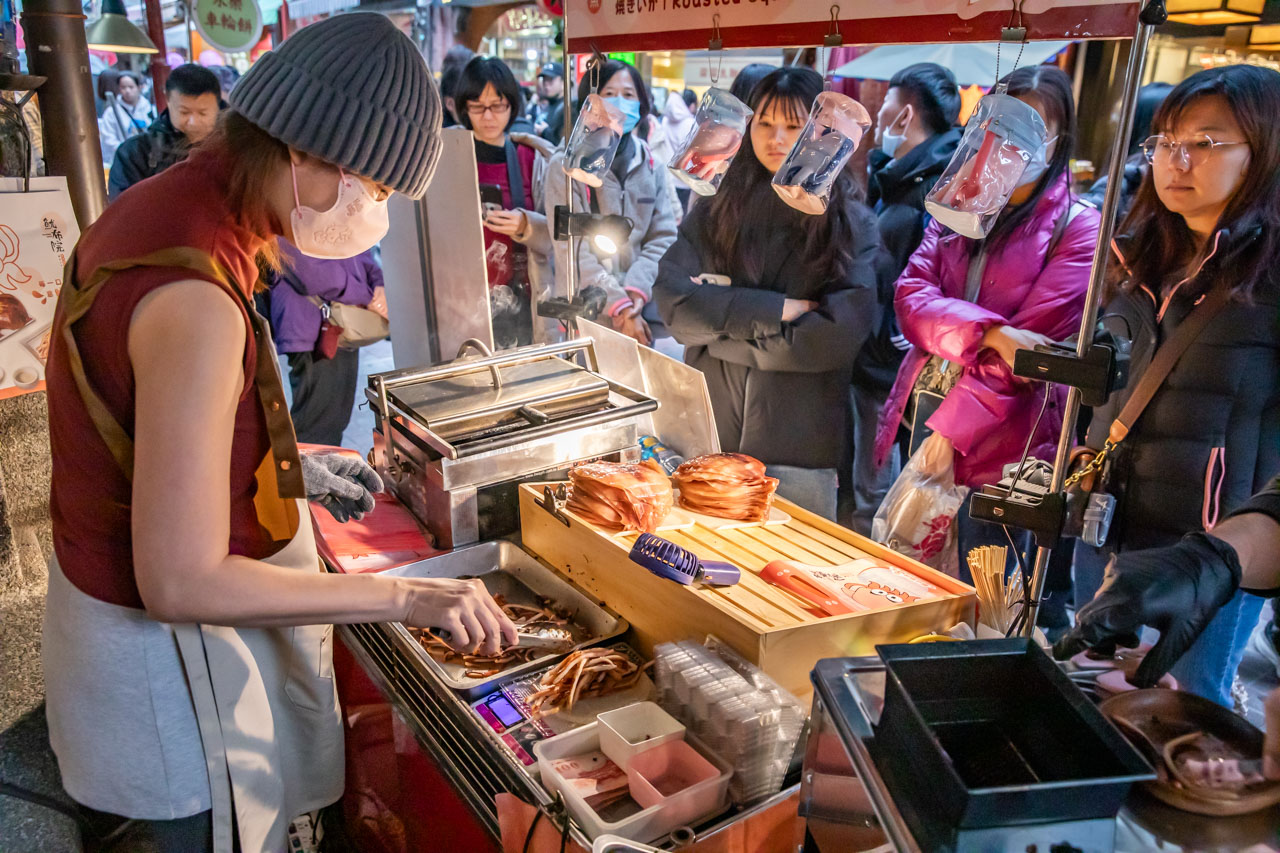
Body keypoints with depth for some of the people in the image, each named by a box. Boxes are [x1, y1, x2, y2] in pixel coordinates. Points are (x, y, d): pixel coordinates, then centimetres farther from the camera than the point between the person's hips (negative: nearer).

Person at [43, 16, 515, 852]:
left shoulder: (156, 206, -1)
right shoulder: (195, 299, -32)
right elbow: (179, 583, -29)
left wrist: (294, 465, 9)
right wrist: (407, 596, -25)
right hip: (169, 650, -9)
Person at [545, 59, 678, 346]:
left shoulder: (654, 168, 10)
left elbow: (663, 238, 4)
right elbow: (572, 249, -10)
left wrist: (636, 290, -13)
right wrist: (618, 305, -17)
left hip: (645, 311, 3)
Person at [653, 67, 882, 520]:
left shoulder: (852, 224, -2)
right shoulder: (716, 211, 5)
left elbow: (838, 333, -13)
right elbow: (672, 300, -7)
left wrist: (721, 333, -10)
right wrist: (775, 309, -15)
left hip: (801, 444, -2)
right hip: (709, 429, 2)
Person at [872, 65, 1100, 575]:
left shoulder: (1079, 228, -2)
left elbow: (1036, 339, -11)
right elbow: (910, 296, 1)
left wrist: (951, 429, -15)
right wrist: (986, 332, -18)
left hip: (999, 439, -4)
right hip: (920, 413, 5)